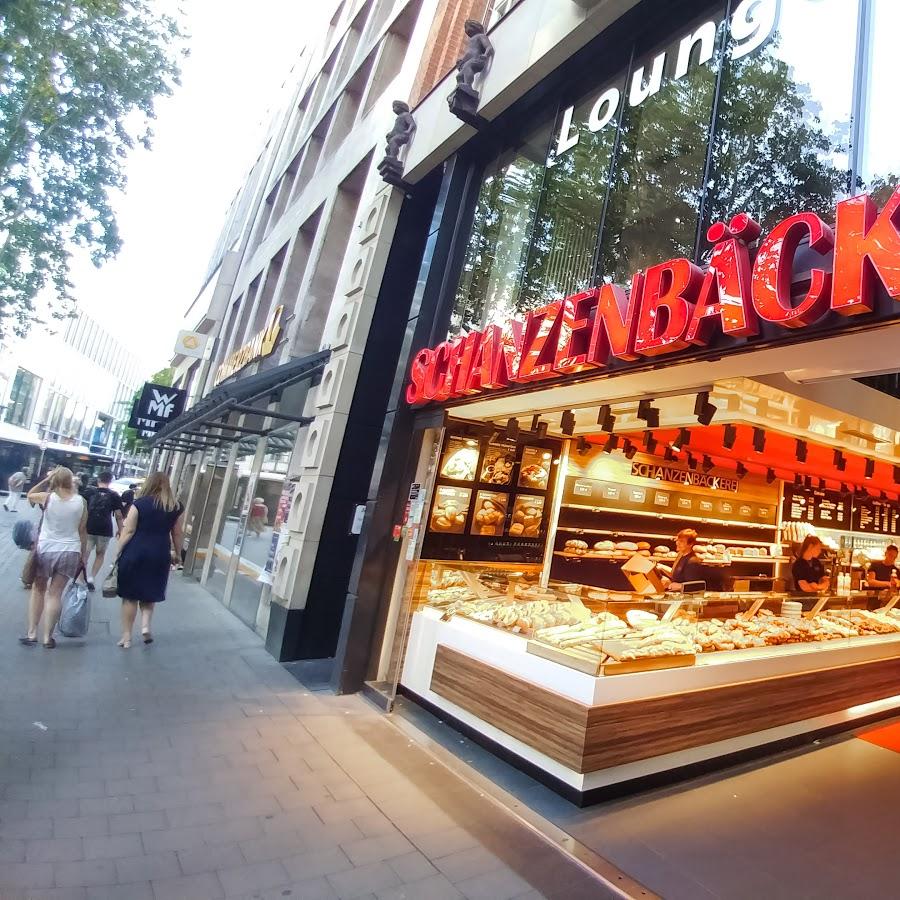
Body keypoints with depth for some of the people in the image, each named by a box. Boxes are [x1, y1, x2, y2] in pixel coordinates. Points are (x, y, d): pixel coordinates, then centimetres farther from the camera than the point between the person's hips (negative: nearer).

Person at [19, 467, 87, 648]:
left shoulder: (47, 497, -9)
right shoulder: (81, 501, -5)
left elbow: (30, 495, 16)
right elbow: (82, 531, 1)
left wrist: (47, 479, 9)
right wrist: (82, 555, 10)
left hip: (46, 549, -1)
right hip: (70, 552, 1)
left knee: (38, 590, 17)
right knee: (55, 593, 7)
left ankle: (32, 633, 21)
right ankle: (47, 637, 10)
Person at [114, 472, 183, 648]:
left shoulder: (140, 503, -6)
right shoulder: (176, 507, 2)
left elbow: (129, 531, -7)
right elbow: (177, 534, 8)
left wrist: (118, 554, 0)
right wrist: (177, 554, 20)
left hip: (135, 552, -2)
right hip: (159, 555, 2)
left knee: (130, 595, 11)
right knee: (149, 593, 21)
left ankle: (126, 636, 17)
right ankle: (145, 625, 4)